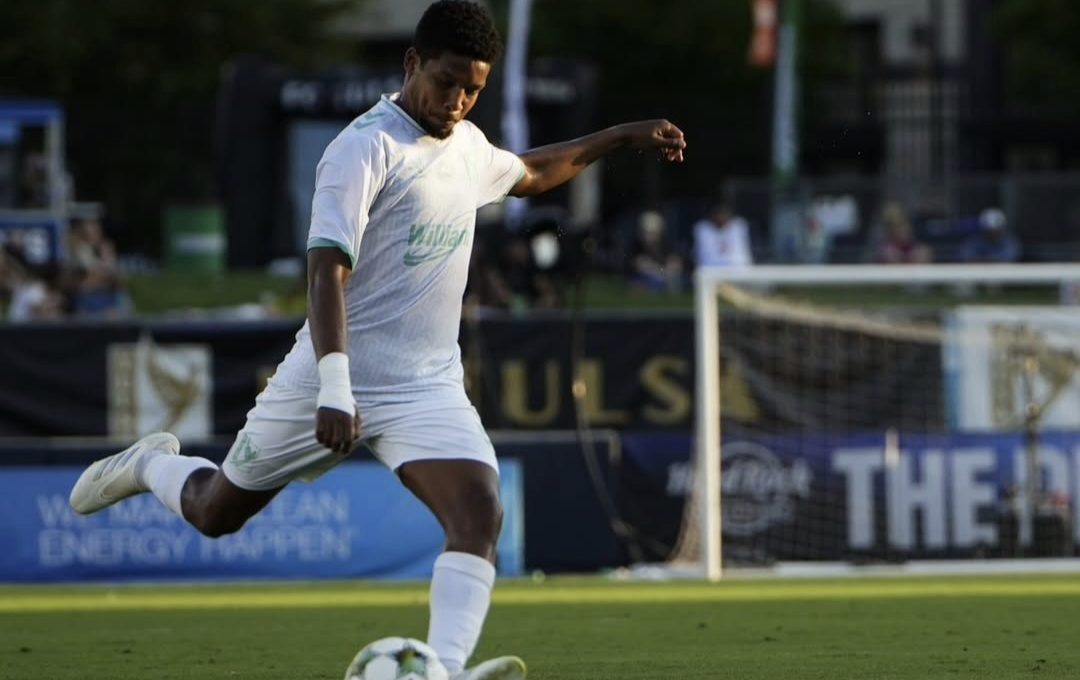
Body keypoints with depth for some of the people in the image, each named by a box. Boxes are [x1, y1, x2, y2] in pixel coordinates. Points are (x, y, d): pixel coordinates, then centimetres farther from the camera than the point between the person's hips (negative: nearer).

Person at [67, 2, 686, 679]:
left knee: (480, 516, -23)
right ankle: (150, 466, 46)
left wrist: (622, 136, 33)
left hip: (428, 388, 5)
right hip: (336, 378, -5)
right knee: (216, 514, 11)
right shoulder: (367, 148, -17)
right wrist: (334, 389, -37)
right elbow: (327, 271, -26)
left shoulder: (468, 145, 10)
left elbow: (529, 173, 36)